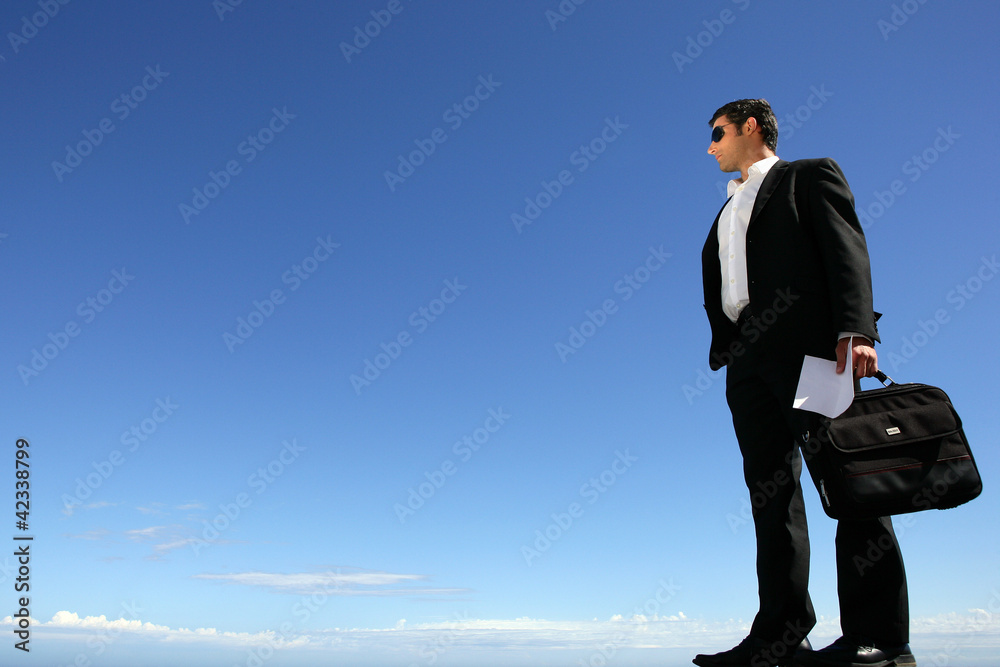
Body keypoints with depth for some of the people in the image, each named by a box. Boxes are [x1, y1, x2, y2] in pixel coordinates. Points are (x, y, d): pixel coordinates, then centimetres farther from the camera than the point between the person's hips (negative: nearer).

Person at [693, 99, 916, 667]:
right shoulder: (729, 210, 31)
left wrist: (854, 329, -18)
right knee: (771, 489, 1)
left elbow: (847, 249, -4)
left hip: (806, 343, -6)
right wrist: (723, 349, 7)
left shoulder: (810, 174, 12)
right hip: (746, 358, 7)